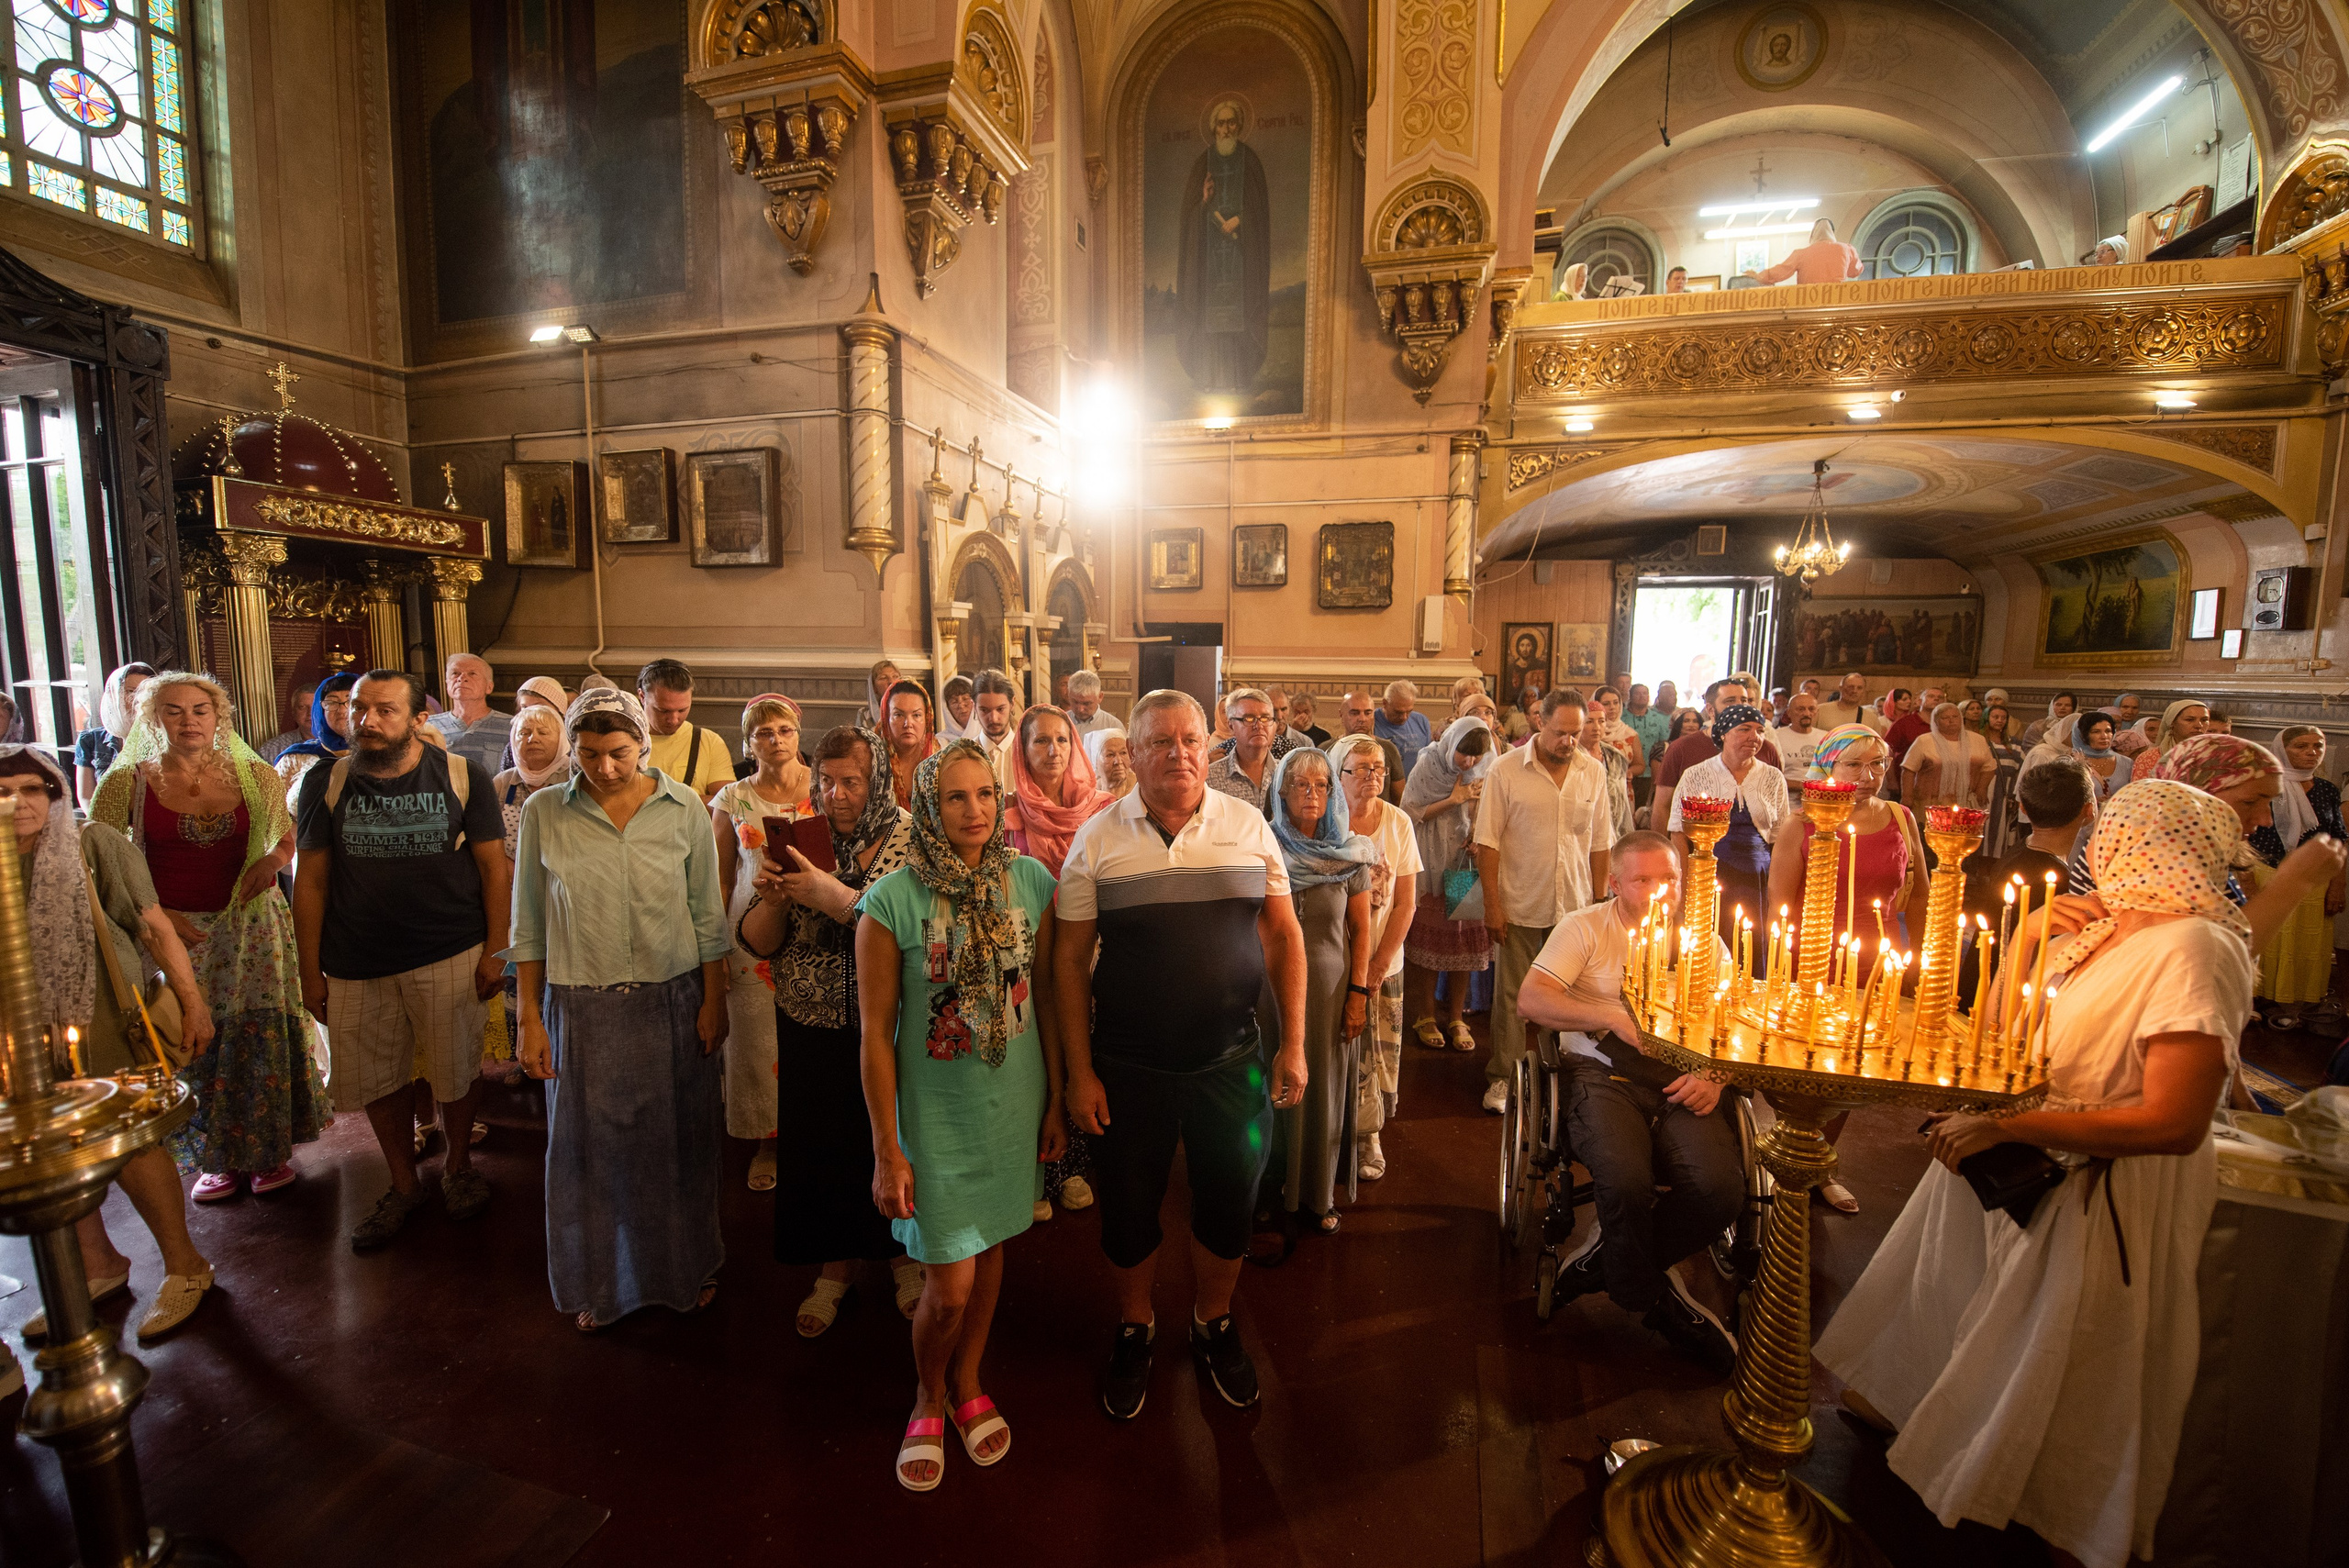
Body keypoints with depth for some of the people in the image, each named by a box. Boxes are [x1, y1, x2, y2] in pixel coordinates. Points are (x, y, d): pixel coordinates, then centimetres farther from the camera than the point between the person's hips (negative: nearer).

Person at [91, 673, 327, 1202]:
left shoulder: (255, 776, 1)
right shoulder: (126, 782, -3)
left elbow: (287, 835, 13)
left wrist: (272, 859, -9)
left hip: (250, 929, 1)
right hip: (171, 934, 0)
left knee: (262, 1039, 5)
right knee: (190, 1048, 6)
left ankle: (268, 1152, 22)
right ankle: (219, 1159, 24)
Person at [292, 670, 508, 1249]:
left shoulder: (461, 776, -5)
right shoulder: (327, 783, 0)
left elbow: (494, 866, -3)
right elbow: (310, 880, 3)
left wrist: (495, 951, -6)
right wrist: (311, 971, 2)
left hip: (450, 956, -2)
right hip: (356, 963, 2)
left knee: (456, 1072, 9)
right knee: (379, 1080, 13)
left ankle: (458, 1168, 34)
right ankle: (404, 1186, 33)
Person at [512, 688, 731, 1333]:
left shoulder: (684, 807, -5)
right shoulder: (543, 813, -4)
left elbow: (708, 915, 0)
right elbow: (529, 926, 3)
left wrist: (714, 1000, 0)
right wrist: (530, 1018, 3)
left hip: (673, 1000, 0)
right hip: (582, 1006, 0)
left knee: (680, 1140, 13)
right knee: (590, 1144, 13)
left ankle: (690, 1264, 37)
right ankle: (599, 1285, 37)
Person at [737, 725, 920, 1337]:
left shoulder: (914, 843, -9)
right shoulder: (801, 844, 1)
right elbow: (756, 943, 3)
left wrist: (828, 893, -28)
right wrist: (771, 899, -17)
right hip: (813, 1034, 3)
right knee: (822, 1147, 12)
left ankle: (903, 1252, 40)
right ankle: (836, 1265, 38)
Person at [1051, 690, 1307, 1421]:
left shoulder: (1249, 826, -2)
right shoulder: (1097, 839, -6)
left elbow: (1283, 935, 3)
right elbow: (1070, 958, -3)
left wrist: (1293, 1043, 1)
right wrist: (1079, 1072, -4)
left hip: (1233, 1061, 1)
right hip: (1128, 1068, -1)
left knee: (1230, 1206, 16)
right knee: (1128, 1211, 15)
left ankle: (1212, 1325, 45)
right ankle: (1134, 1331, 44)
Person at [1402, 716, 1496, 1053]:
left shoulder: (1487, 773, 0)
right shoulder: (1428, 767, -7)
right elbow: (1409, 814, -9)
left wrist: (1480, 839, -9)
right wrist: (1453, 800, -16)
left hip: (1469, 867, 3)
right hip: (1431, 869, -2)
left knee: (1465, 943, 5)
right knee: (1429, 941, 3)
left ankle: (1455, 1019, 18)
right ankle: (1426, 1017, 16)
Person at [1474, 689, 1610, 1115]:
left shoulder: (1594, 772, 2)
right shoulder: (1507, 770, -8)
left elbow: (1599, 843, 9)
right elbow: (1488, 841, -8)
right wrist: (1492, 904, -11)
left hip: (1575, 908, 3)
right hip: (1520, 907, -3)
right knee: (1511, 996, 7)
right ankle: (1501, 1075, 21)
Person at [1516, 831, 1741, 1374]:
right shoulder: (1586, 927, 7)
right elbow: (1531, 999, -6)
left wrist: (1717, 1075, -8)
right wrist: (1614, 1018, -16)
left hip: (1683, 1081, 3)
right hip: (1604, 1071, -3)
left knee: (1720, 1188, -24)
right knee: (1627, 1182, -31)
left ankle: (1607, 1259, 1)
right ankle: (1652, 1300, 0)